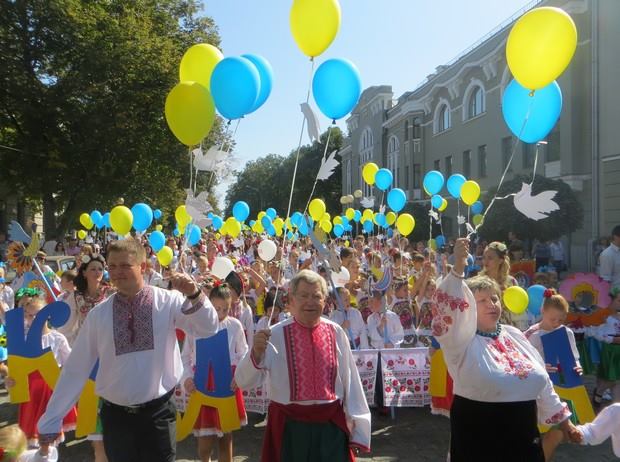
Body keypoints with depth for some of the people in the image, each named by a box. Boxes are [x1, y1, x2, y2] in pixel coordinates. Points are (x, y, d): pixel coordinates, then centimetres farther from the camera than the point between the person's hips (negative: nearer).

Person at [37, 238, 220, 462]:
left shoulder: (168, 301, -7)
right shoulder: (98, 314, -2)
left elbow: (208, 329, -14)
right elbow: (76, 368, 2)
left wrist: (193, 295, -31)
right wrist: (50, 422, 4)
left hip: (158, 412, -1)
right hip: (115, 416, 2)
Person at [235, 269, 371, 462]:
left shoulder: (336, 333, -3)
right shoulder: (276, 334, -8)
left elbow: (349, 380, 4)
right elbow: (244, 381, -11)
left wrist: (354, 422, 7)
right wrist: (256, 352, -29)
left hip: (332, 425, 2)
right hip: (290, 426, -1)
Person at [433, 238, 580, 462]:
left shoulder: (514, 335, 7)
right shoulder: (463, 339, -11)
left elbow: (542, 383, 15)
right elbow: (449, 309, -33)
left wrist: (563, 419, 16)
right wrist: (458, 269, -43)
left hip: (523, 434, 5)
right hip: (478, 435, -5)